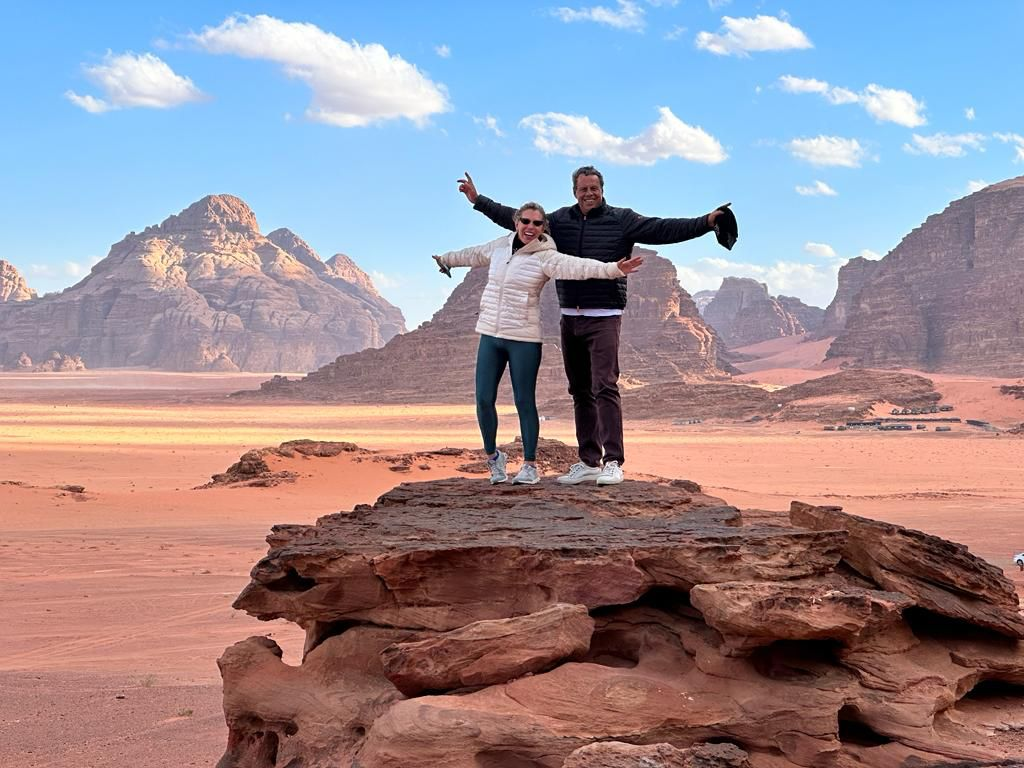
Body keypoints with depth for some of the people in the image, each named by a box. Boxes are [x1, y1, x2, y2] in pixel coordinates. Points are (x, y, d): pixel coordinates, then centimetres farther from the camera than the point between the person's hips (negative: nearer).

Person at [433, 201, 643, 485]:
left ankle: (530, 465, 12)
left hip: (524, 339, -5)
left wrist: (614, 268, -41)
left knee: (524, 402, -1)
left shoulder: (546, 257, -9)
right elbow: (474, 255, 28)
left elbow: (578, 266, -25)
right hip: (490, 335, 5)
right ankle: (493, 455, 24)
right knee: (484, 400, 2)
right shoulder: (500, 246, 8)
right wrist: (446, 259, 46)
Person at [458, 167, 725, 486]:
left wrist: (705, 222, -20)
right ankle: (588, 461, 17)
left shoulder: (622, 220, 0)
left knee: (605, 387, -12)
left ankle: (613, 462, -10)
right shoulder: (560, 220, 12)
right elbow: (517, 219, 19)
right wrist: (479, 201, 19)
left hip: (604, 317, -5)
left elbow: (663, 229, -9)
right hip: (570, 318, 5)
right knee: (580, 391, 10)